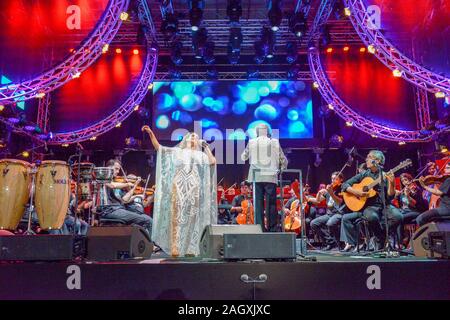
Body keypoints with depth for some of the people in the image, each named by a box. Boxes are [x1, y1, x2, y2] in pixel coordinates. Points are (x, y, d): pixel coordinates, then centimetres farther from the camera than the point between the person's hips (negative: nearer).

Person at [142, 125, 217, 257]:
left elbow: (212, 162, 2)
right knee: (177, 217, -9)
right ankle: (175, 248, -9)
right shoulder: (177, 151, 17)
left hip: (193, 188, 2)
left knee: (191, 218, -1)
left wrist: (206, 147, 12)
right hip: (179, 187, -1)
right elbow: (158, 147, 10)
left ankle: (190, 248, 3)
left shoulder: (200, 155, 19)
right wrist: (150, 133, 0)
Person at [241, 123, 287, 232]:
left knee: (258, 203, 5)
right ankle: (273, 228, 4)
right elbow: (284, 161, 5)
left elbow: (243, 157, 16)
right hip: (271, 177, -1)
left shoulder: (252, 142, 4)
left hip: (257, 177, 1)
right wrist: (281, 169, 24)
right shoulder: (274, 142, 2)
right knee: (271, 203, 3)